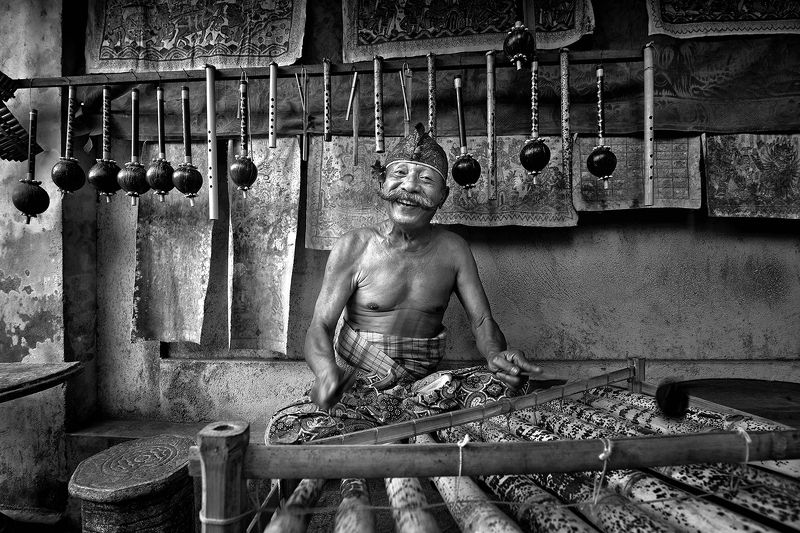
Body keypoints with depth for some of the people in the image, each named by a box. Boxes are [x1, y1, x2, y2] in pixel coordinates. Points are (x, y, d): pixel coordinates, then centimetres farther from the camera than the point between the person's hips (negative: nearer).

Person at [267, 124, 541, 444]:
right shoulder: (354, 247, -7)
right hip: (357, 389, -1)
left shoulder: (453, 250, 0)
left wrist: (497, 355, -23)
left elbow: (482, 320, 1)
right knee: (284, 429, -27)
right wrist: (327, 371, -33)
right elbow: (320, 326, -10)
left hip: (425, 384, 2)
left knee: (510, 382, -22)